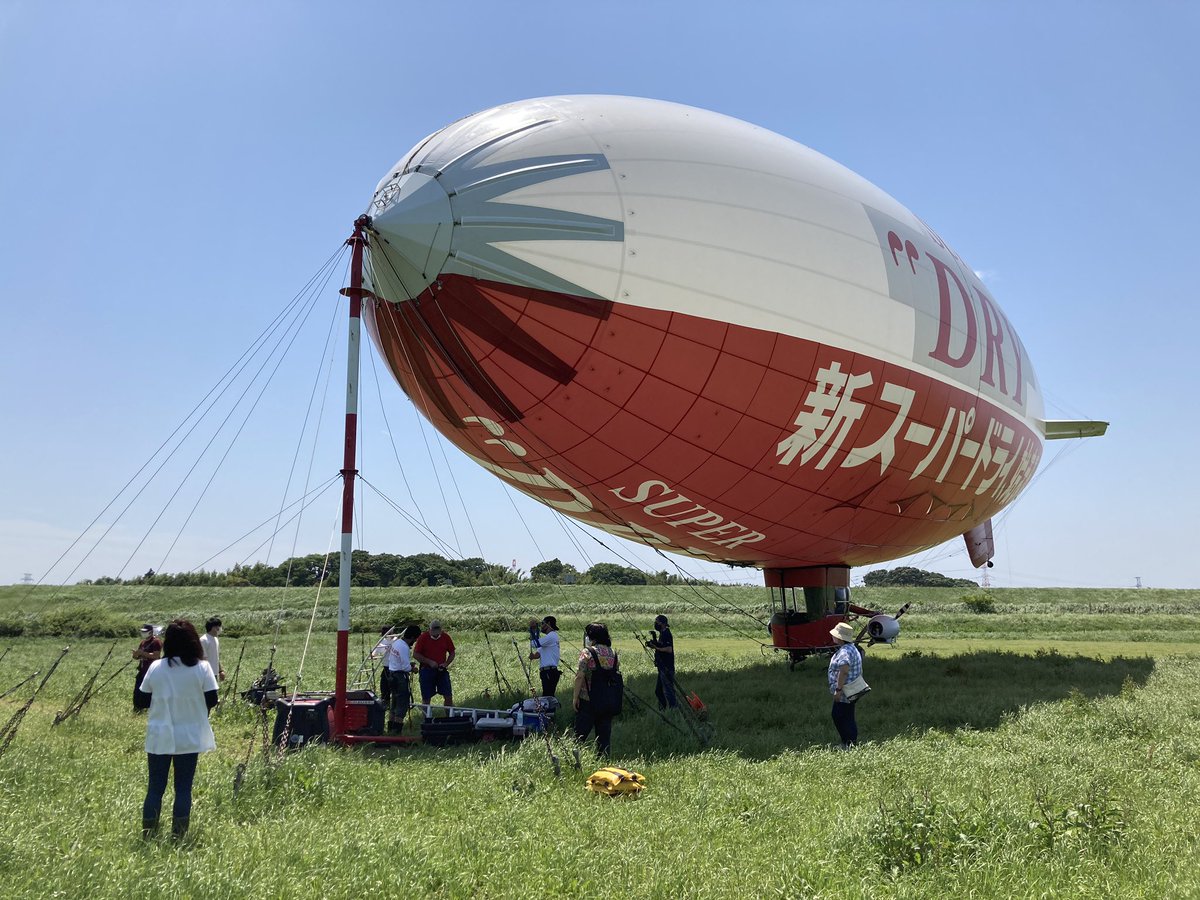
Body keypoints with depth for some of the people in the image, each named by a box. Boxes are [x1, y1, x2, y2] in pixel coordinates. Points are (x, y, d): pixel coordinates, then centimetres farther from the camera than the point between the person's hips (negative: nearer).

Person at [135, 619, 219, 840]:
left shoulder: (155, 667, -5)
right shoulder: (202, 667, -9)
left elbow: (142, 701, 1)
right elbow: (211, 700, -7)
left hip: (159, 737, 1)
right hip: (190, 737, -1)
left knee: (155, 788, 10)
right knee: (183, 788, 7)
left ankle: (148, 837, 13)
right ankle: (178, 838, 8)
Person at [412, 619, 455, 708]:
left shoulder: (446, 637, 0)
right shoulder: (423, 637, -7)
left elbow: (452, 653, 9)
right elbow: (415, 654, -6)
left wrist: (446, 663, -9)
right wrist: (429, 662, -15)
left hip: (441, 670, 2)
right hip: (427, 670, -2)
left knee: (448, 696, 0)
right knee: (426, 697, 4)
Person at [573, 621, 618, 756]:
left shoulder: (587, 652, -9)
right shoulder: (612, 653, 7)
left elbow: (580, 676, -14)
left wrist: (575, 697, -9)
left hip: (587, 699, -5)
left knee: (581, 732, 4)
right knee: (604, 733, 10)